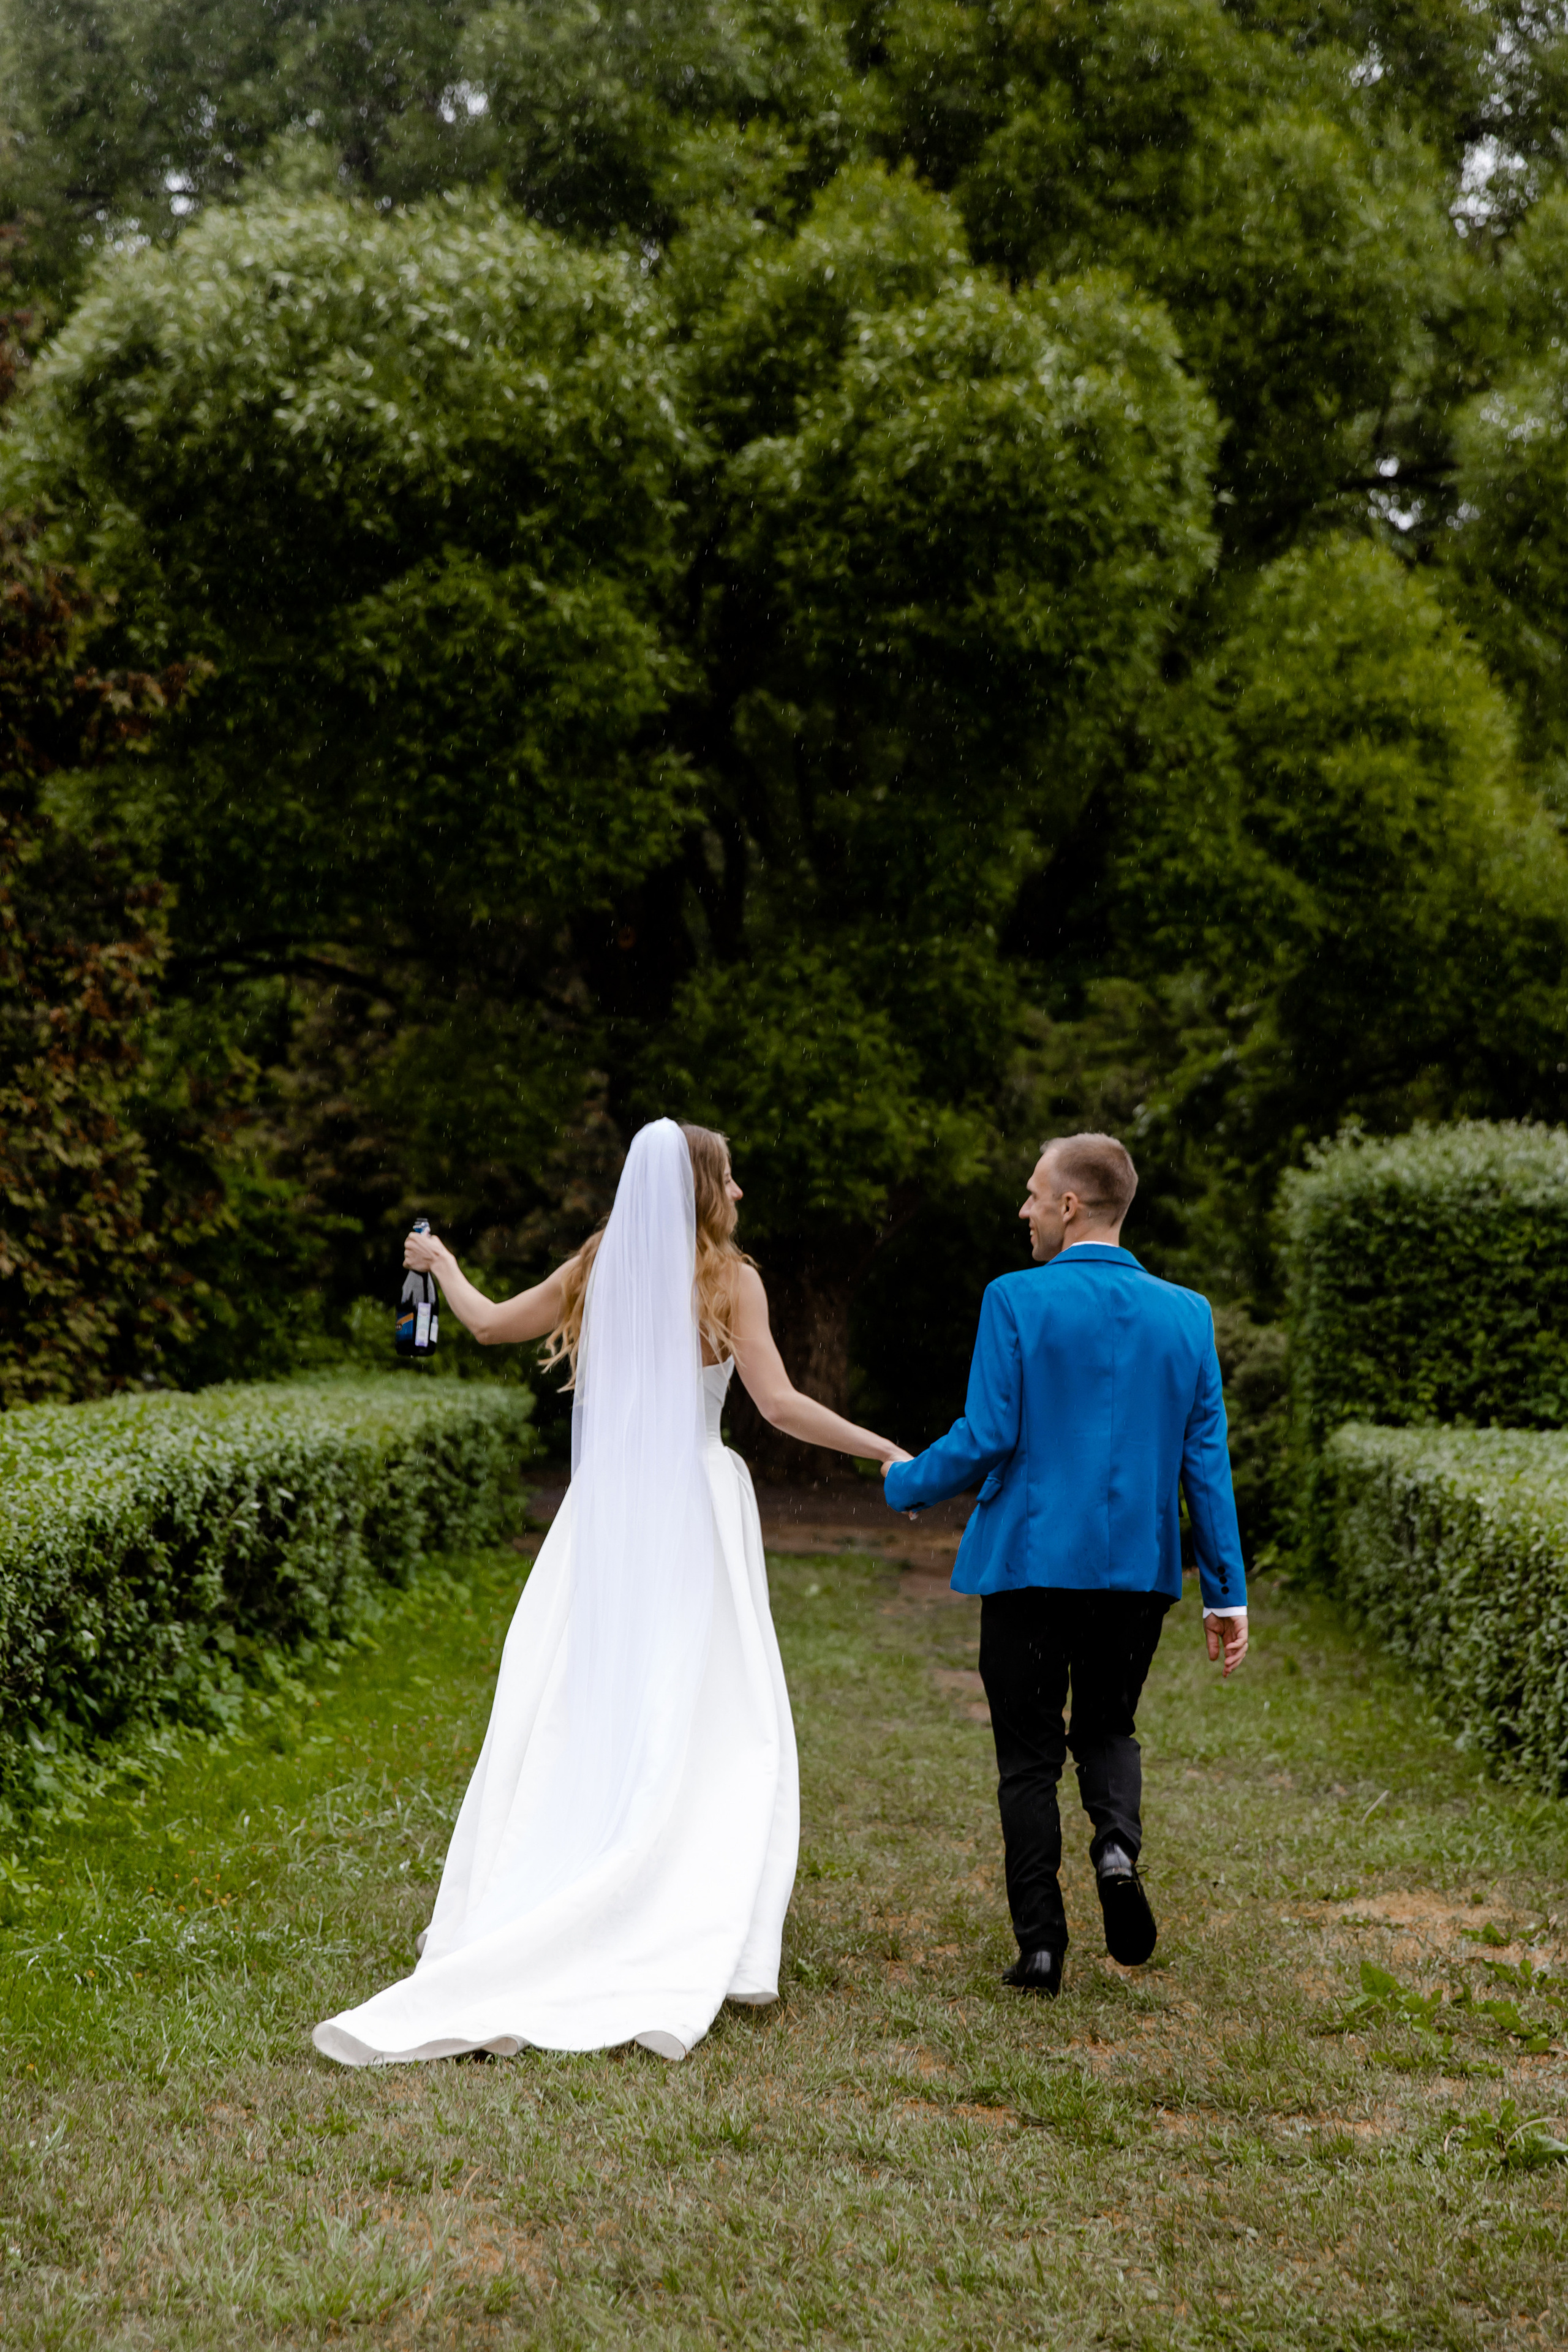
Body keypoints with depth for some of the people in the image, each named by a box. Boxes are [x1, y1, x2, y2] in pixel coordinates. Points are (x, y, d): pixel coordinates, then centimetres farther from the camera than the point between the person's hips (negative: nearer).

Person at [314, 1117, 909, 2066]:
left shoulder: (598, 1269, 8)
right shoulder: (730, 1279, -4)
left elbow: (491, 1322, 21)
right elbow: (779, 1404, -13)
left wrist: (443, 1267, 40)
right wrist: (885, 1451, -6)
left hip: (605, 1507, 4)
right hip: (696, 1501, -4)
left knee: (564, 1711, 6)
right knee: (707, 1725, -1)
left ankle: (501, 1927, 7)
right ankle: (701, 1939, -3)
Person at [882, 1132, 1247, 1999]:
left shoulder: (1017, 1301, -10)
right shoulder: (1186, 1314, 3)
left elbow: (987, 1439, -13)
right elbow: (1207, 1462, 2)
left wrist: (904, 1484, 7)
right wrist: (1226, 1594, 5)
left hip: (1030, 1561, -3)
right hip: (1140, 1570, 3)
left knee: (1029, 1755, 8)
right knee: (1107, 1726, 22)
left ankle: (1041, 1947, 7)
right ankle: (1117, 1845, -7)